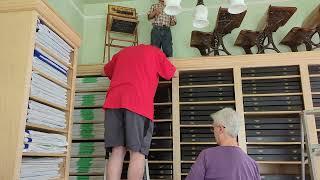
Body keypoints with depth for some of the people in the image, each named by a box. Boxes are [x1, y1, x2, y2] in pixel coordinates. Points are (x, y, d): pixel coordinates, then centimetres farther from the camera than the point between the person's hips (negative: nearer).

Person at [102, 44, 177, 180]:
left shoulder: (122, 52, 31)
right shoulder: (155, 52, 20)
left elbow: (106, 71, 43)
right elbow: (172, 74, 28)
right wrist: (160, 66, 48)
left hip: (114, 102, 4)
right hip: (139, 103, -3)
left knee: (117, 152, 1)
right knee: (138, 153, -5)